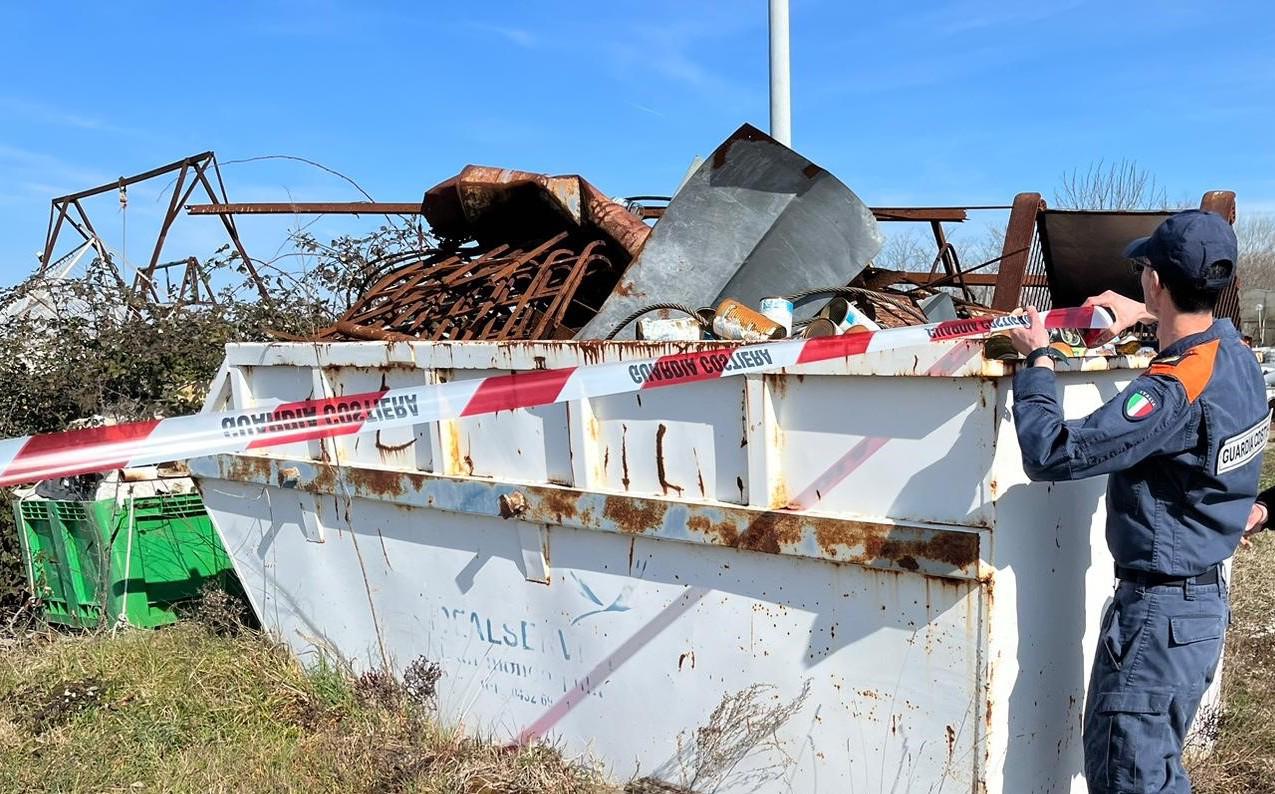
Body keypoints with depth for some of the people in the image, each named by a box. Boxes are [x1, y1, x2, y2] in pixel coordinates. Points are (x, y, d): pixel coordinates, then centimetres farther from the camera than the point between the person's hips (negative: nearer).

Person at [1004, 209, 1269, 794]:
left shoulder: (1172, 392, -27)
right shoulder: (1237, 353, 1)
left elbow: (1050, 454, -31)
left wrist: (1037, 360, -18)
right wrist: (1149, 316, 18)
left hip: (1159, 610, -9)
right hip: (1206, 598, 10)